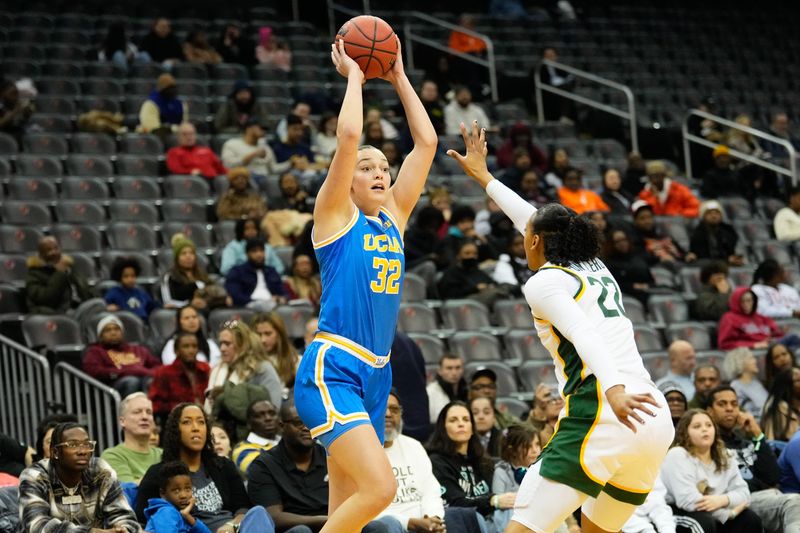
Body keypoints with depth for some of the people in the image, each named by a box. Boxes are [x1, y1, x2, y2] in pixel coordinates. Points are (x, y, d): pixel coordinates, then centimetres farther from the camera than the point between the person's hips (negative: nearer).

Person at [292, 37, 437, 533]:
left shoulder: (393, 217, 16)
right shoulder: (335, 214, 0)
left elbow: (427, 142, 15)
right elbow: (348, 135, -12)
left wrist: (400, 79, 16)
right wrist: (354, 76, 0)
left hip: (376, 375, 7)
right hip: (331, 370, -7)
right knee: (380, 487, -21)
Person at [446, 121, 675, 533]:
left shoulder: (544, 281, 3)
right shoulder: (595, 267, 25)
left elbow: (583, 334, -17)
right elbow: (537, 221, 42)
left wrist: (613, 390, -34)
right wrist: (484, 177, 54)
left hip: (601, 418, -8)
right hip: (657, 419, 8)